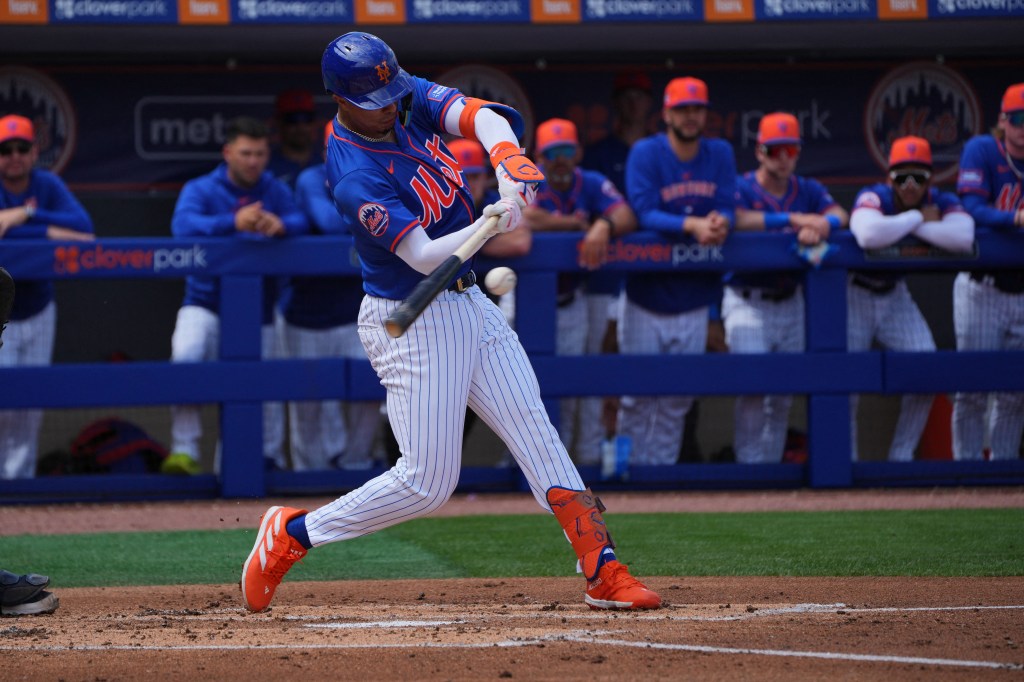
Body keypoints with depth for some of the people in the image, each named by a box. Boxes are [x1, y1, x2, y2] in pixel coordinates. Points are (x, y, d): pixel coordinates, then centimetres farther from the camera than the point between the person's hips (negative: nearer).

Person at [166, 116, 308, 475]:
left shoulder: (276, 192, 5)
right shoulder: (200, 190, -3)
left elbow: (302, 223, -12)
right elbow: (183, 224, -23)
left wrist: (280, 225, -37)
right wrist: (233, 223, -41)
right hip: (206, 305, -3)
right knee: (186, 357, -27)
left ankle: (271, 463, 23)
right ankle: (184, 452, -23)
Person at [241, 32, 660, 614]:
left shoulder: (411, 100, -2)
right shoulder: (356, 178, -25)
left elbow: (478, 115, -16)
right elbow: (424, 257, -29)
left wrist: (507, 162, -36)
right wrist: (487, 226, -45)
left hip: (468, 304, 8)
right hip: (411, 321, -8)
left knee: (536, 433, 5)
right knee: (428, 481, -7)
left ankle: (603, 571, 6)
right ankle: (294, 533, 7)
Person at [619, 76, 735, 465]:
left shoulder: (720, 154, 4)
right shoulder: (646, 153, -9)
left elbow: (728, 209, -1)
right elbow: (643, 213, -18)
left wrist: (720, 221, -27)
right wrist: (693, 225, -33)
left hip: (693, 300, 3)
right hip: (646, 298, -3)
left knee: (678, 401, 7)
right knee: (639, 395, 1)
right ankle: (630, 470, 11)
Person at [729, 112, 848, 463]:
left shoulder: (808, 190, 8)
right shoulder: (741, 187, -5)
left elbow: (839, 215, -9)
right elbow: (738, 219, -27)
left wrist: (822, 224, -33)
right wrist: (792, 219, -34)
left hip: (790, 303, 5)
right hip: (747, 301, -5)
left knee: (784, 395, 8)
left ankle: (772, 463, 17)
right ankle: (749, 466, -10)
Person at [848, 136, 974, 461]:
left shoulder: (941, 202, -14)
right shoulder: (873, 198, -26)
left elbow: (963, 237, -36)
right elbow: (869, 235, -50)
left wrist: (918, 227, -32)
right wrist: (918, 218, -34)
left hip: (895, 295, 4)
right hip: (854, 295, -4)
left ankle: (902, 456, 5)